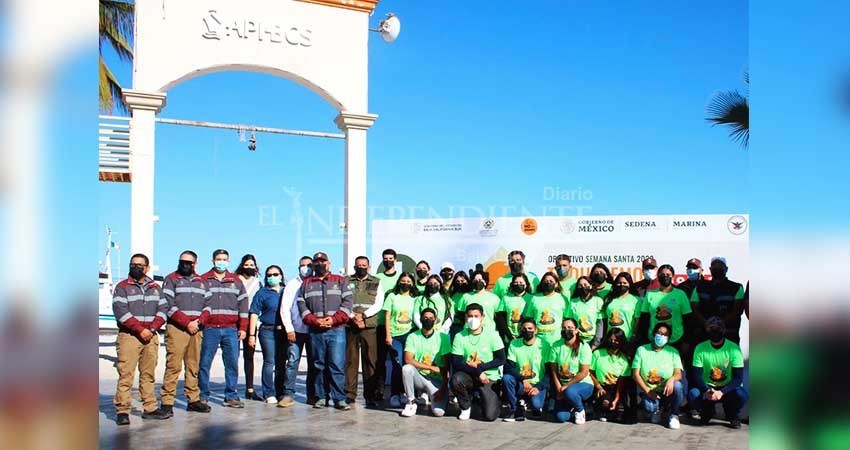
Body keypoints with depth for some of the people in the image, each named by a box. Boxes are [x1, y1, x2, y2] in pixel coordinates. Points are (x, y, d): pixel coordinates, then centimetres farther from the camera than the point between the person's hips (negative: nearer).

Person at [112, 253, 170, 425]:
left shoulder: (155, 287, 16)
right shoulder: (122, 287, 4)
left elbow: (163, 309, 9)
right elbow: (120, 311, -8)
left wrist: (152, 329, -8)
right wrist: (140, 329, -14)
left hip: (151, 337, 4)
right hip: (129, 336, -4)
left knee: (148, 375, 8)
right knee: (126, 375, -8)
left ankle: (150, 408, 13)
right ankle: (122, 411, -5)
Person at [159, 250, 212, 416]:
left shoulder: (201, 282, 18)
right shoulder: (171, 279, 4)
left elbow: (209, 303, 16)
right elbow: (169, 306, -7)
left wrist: (200, 321, -3)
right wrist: (187, 323, -14)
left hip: (196, 329, 5)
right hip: (177, 329, -5)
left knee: (193, 366, 8)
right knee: (173, 366, -9)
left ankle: (193, 399, 14)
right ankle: (167, 402, -6)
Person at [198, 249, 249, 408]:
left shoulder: (236, 281, 14)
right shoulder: (203, 280, 7)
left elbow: (243, 304, 12)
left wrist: (242, 328, 5)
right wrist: (199, 321, -13)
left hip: (231, 329, 2)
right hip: (209, 329, -2)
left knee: (232, 363, 1)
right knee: (204, 363, 1)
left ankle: (231, 396, 8)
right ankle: (203, 396, 11)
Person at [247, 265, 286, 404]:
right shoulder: (262, 293, 4)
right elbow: (254, 314, 0)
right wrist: (251, 335, -8)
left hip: (284, 332, 3)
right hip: (268, 331, -3)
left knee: (281, 364, 7)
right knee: (269, 362, -5)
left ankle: (280, 393, 15)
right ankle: (269, 394, 1)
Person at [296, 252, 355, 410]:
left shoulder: (340, 281, 11)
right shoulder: (306, 284, 16)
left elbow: (348, 301, 2)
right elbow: (301, 304, 7)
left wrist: (334, 319, -11)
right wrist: (314, 321, -8)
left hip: (336, 330, -2)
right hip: (315, 332, 2)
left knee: (337, 365, -7)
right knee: (319, 365, 6)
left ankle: (339, 398, -4)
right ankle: (321, 397, 14)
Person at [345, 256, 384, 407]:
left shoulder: (376, 283, 11)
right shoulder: (346, 281, 12)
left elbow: (378, 304, 2)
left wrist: (363, 315, -11)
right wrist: (353, 317, -9)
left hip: (369, 326, 0)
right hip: (350, 326, 1)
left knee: (370, 361, -2)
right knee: (350, 360, 1)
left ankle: (371, 396, 2)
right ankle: (350, 394, 6)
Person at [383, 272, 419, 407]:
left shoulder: (415, 299, 13)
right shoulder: (392, 296, 8)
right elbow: (387, 317, 4)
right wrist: (388, 335, -4)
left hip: (410, 335, 2)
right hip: (395, 336, -2)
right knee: (397, 365, -10)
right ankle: (395, 395, -1)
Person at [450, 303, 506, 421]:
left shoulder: (492, 335, -6)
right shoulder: (460, 336, -5)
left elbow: (501, 360, -7)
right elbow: (456, 363, -11)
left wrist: (479, 367, -17)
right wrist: (477, 372, -22)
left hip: (489, 378, -1)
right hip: (469, 376, 1)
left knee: (490, 416, -16)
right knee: (456, 379, -34)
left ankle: (495, 401, 22)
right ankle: (466, 407, -2)